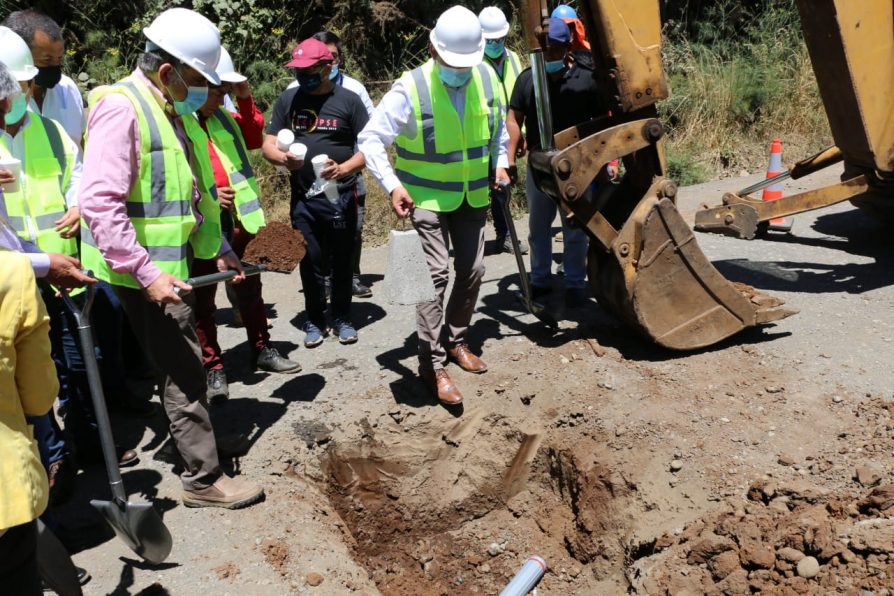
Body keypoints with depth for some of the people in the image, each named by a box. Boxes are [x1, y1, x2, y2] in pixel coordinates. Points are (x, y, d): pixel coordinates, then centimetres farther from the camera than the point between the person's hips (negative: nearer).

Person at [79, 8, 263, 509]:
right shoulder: (121, 108, -17)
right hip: (144, 272, -10)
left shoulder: (174, 111, 14)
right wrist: (146, 273, -27)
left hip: (173, 265, 10)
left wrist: (218, 249, 18)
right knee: (186, 370, -4)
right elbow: (100, 202, -25)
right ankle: (204, 480, 9)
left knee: (184, 367, 19)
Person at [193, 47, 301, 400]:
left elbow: (253, 140, 17)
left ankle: (262, 349, 32)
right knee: (203, 298, 5)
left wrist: (245, 100, 5)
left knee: (249, 286, 18)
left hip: (239, 216, 7)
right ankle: (212, 367, 15)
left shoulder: (221, 113, 9)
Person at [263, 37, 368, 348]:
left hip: (341, 195, -1)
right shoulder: (288, 99, 4)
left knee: (342, 261, 9)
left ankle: (342, 319, 25)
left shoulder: (348, 99, -3)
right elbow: (268, 145, 5)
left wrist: (343, 168, -21)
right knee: (311, 261, 8)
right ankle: (314, 320, 23)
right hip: (303, 197, 2)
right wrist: (284, 158, -18)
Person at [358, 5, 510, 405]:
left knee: (472, 271, 11)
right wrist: (392, 186, -28)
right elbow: (371, 140, -18)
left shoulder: (487, 77, -6)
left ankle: (454, 340, 31)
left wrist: (500, 162, 3)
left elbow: (498, 124, 14)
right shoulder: (410, 88, -21)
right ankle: (432, 365, -4)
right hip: (426, 197, -5)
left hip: (472, 195, 5)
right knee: (436, 274, -12)